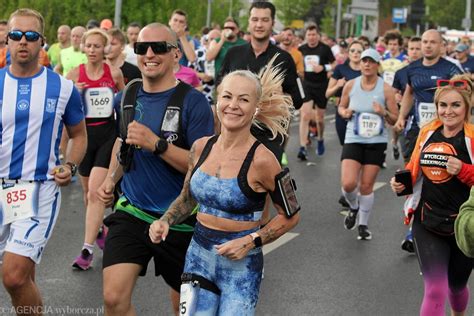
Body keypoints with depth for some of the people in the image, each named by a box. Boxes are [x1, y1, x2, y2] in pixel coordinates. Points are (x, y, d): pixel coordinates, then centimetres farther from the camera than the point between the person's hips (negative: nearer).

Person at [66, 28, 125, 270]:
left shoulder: (114, 73, -2)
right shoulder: (75, 74, -1)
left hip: (108, 134, -3)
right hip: (84, 134, 3)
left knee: (95, 192, -13)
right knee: (88, 190, 15)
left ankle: (87, 249, -13)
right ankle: (99, 230, 39)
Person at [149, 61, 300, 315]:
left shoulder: (261, 160, -16)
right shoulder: (201, 147, -1)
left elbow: (290, 216, -6)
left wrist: (251, 241, -16)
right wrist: (165, 221, -2)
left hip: (240, 266, -4)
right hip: (198, 256, 4)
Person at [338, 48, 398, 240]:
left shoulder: (386, 89, -4)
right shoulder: (350, 85, 0)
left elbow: (395, 120, 0)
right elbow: (341, 106, 16)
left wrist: (384, 113, -20)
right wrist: (344, 112, -7)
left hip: (376, 142, -1)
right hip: (353, 140, 1)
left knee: (366, 186, 2)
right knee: (348, 184, -13)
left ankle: (363, 224, 22)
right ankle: (353, 208, 21)